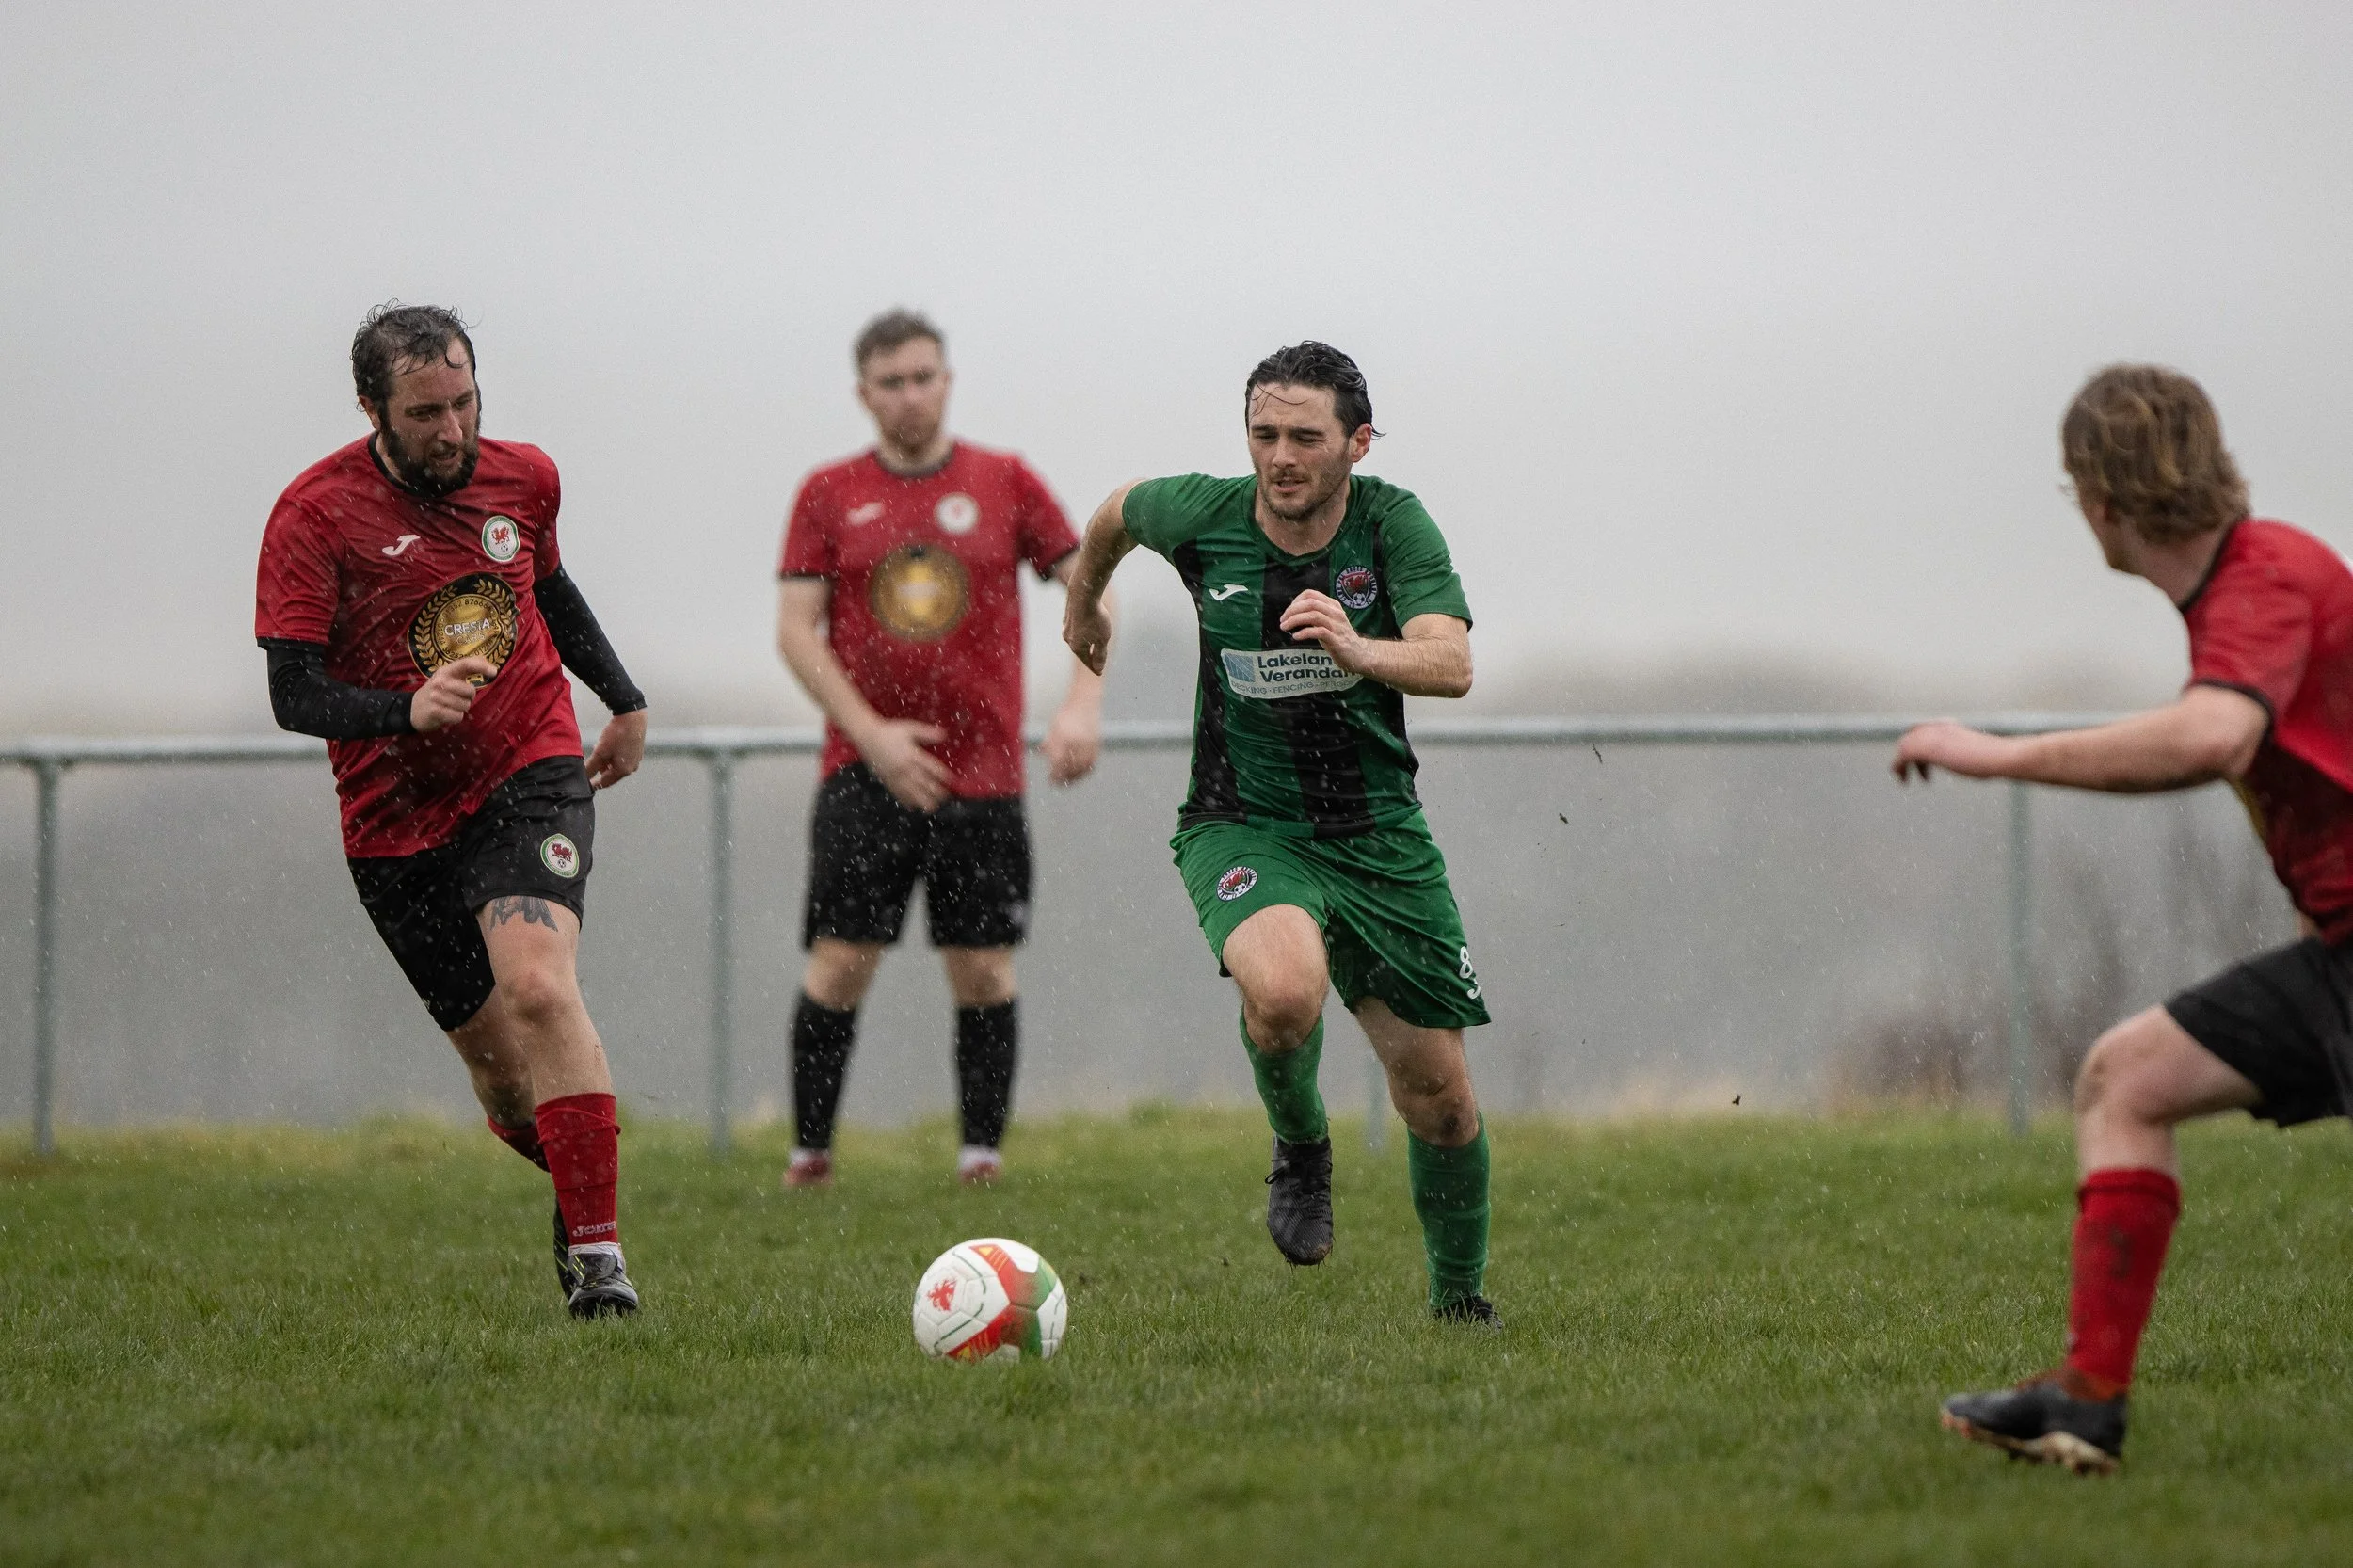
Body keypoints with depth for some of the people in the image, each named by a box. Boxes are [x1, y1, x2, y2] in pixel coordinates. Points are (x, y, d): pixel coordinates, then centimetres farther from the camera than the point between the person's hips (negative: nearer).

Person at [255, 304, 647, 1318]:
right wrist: (407, 710, -30)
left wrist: (625, 701, 29)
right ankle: (576, 1186, 35)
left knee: (537, 985, -25)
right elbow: (293, 694, -14)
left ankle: (597, 1253, -27)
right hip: (397, 823, 0)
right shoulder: (314, 516, -10)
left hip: (531, 777, 0)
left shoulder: (521, 478, 3)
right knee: (494, 1052, 4)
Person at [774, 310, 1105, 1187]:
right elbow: (796, 630, 1)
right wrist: (872, 734, -11)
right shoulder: (829, 495, 5)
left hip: (983, 775, 0)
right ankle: (809, 1153, 2)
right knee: (841, 964, -7)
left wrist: (1083, 705, -9)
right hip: (865, 774, 0)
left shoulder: (1005, 482, 6)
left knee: (983, 972, -2)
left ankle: (983, 1154, 5)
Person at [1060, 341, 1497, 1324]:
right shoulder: (1202, 517, -9)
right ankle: (1300, 1148, -2)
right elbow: (1120, 511, 15)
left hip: (1379, 833, 1)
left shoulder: (1394, 525, -12)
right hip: (1243, 828, -1)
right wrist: (1083, 600, 32)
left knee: (1439, 1092, 5)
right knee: (1285, 989, -35)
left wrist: (1358, 650, -46)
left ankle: (1459, 1297, 30)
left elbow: (1451, 664, -26)